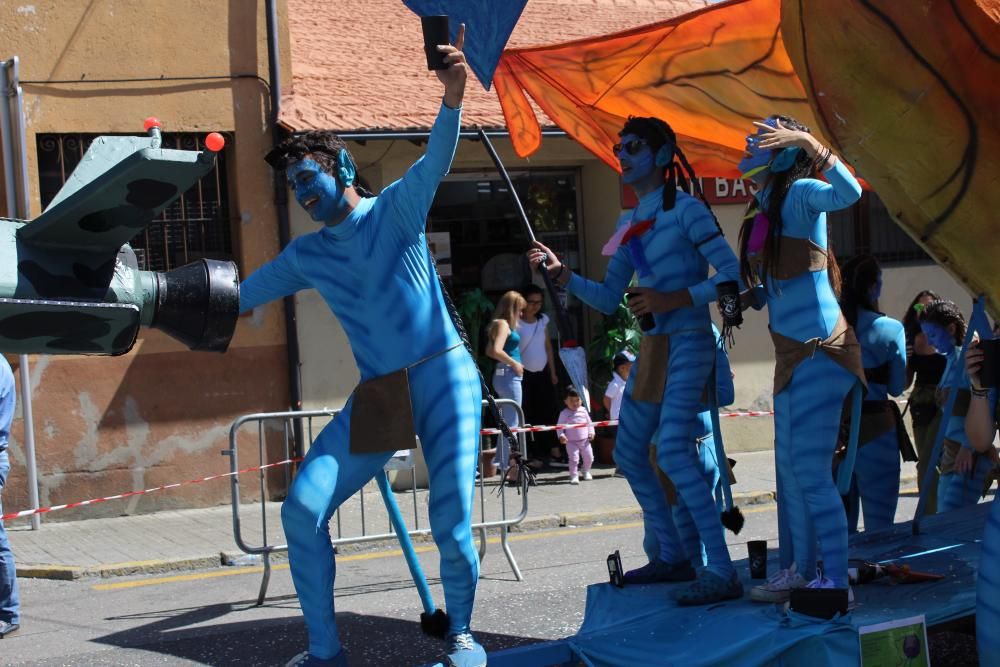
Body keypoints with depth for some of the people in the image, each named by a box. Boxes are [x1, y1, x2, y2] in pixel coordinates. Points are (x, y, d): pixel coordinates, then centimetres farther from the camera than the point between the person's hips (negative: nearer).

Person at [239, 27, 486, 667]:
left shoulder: (396, 210, -1)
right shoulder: (306, 256, 12)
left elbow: (436, 159, -20)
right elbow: (238, 296, 21)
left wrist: (452, 98, -38)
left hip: (444, 378, -5)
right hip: (375, 396, 5)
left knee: (452, 527, -12)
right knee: (303, 508, -9)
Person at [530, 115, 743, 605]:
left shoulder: (685, 209, -8)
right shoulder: (629, 223, 15)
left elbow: (731, 275, -14)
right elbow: (608, 298, 16)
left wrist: (672, 299, -23)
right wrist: (561, 274, 1)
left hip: (688, 341, -9)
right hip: (652, 347, 9)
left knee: (672, 450, -23)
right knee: (629, 454, 12)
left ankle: (722, 573, -22)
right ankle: (672, 556, 25)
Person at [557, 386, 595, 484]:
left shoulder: (583, 411, 2)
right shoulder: (564, 413, -8)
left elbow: (589, 423, 11)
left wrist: (591, 432, -1)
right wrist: (561, 435, -23)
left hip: (585, 440, 4)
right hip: (571, 442, -4)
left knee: (589, 457, 11)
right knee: (573, 459, -12)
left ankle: (586, 471, 36)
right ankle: (574, 476, -2)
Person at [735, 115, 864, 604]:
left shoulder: (800, 194, -9)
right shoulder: (763, 209, 15)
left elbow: (848, 192, -33)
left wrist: (808, 142, -33)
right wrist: (743, 297, 4)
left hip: (820, 351, -9)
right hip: (791, 355, 9)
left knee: (810, 471, -10)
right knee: (789, 468, 13)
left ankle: (836, 580, -6)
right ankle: (798, 569, 21)